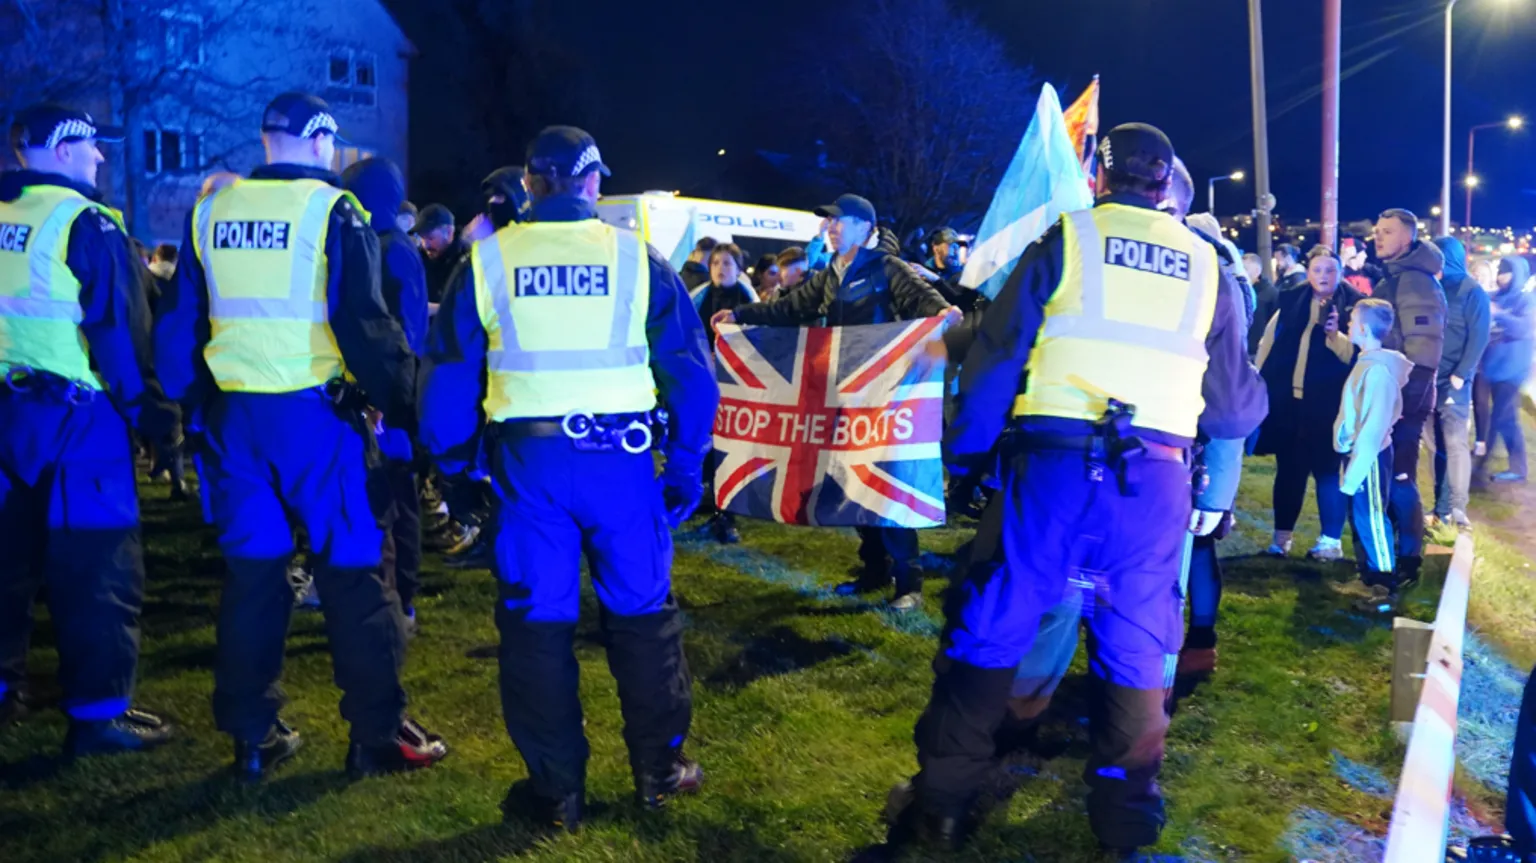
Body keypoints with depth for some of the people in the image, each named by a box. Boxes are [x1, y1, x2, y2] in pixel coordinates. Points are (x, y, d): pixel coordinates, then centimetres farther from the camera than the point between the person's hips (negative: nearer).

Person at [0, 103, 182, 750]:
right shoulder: (85, 222, -11)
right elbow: (118, 330, -16)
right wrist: (151, 411, -11)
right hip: (75, 413, -8)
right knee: (96, 566, -2)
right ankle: (98, 711, 1)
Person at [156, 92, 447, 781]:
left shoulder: (211, 211, 9)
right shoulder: (331, 210, -7)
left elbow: (179, 324, 13)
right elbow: (365, 324, -13)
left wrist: (195, 402, 21)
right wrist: (403, 405, -7)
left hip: (233, 414, 5)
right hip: (315, 413, -5)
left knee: (252, 569, 12)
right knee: (350, 572, 2)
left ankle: (252, 736, 19)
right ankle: (378, 735, 7)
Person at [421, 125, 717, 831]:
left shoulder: (487, 260, 4)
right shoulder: (638, 259, 2)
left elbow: (449, 374, 6)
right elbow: (690, 371, 2)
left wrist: (452, 464, 16)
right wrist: (686, 468, 9)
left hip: (527, 461, 1)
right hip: (620, 457, 0)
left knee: (536, 622, 9)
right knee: (642, 614, 13)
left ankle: (557, 791, 17)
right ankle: (658, 772, 24)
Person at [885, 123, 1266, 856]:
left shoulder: (1065, 240, 5)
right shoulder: (1204, 264, 14)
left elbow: (996, 356, 0)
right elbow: (1233, 402, 17)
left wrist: (962, 454, 9)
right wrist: (1257, 399, 41)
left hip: (1055, 464, -2)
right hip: (1154, 478, 3)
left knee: (990, 628, 7)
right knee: (1137, 645, 15)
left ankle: (940, 803, 12)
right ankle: (1125, 811, 24)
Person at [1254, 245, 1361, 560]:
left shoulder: (1354, 304, -2)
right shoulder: (1290, 301, 8)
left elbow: (1357, 354, -8)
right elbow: (1268, 343, 12)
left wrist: (1336, 335, -26)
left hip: (1327, 402, -3)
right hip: (1287, 398, 3)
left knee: (1326, 470, 2)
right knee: (1288, 469, 10)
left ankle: (1332, 540, 10)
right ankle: (1282, 535, 20)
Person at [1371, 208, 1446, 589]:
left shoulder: (1415, 281, -13)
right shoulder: (1391, 279, 17)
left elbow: (1425, 347, -20)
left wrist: (1409, 397, -23)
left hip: (1405, 398, -10)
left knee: (1399, 479, -5)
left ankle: (1407, 560, 3)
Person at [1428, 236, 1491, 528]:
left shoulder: (1472, 292, 0)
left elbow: (1479, 337, -6)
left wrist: (1460, 375, -14)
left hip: (1454, 380, -4)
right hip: (1428, 378, 5)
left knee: (1455, 442, -6)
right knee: (1437, 444, 6)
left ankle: (1457, 509, -3)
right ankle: (1442, 507, 12)